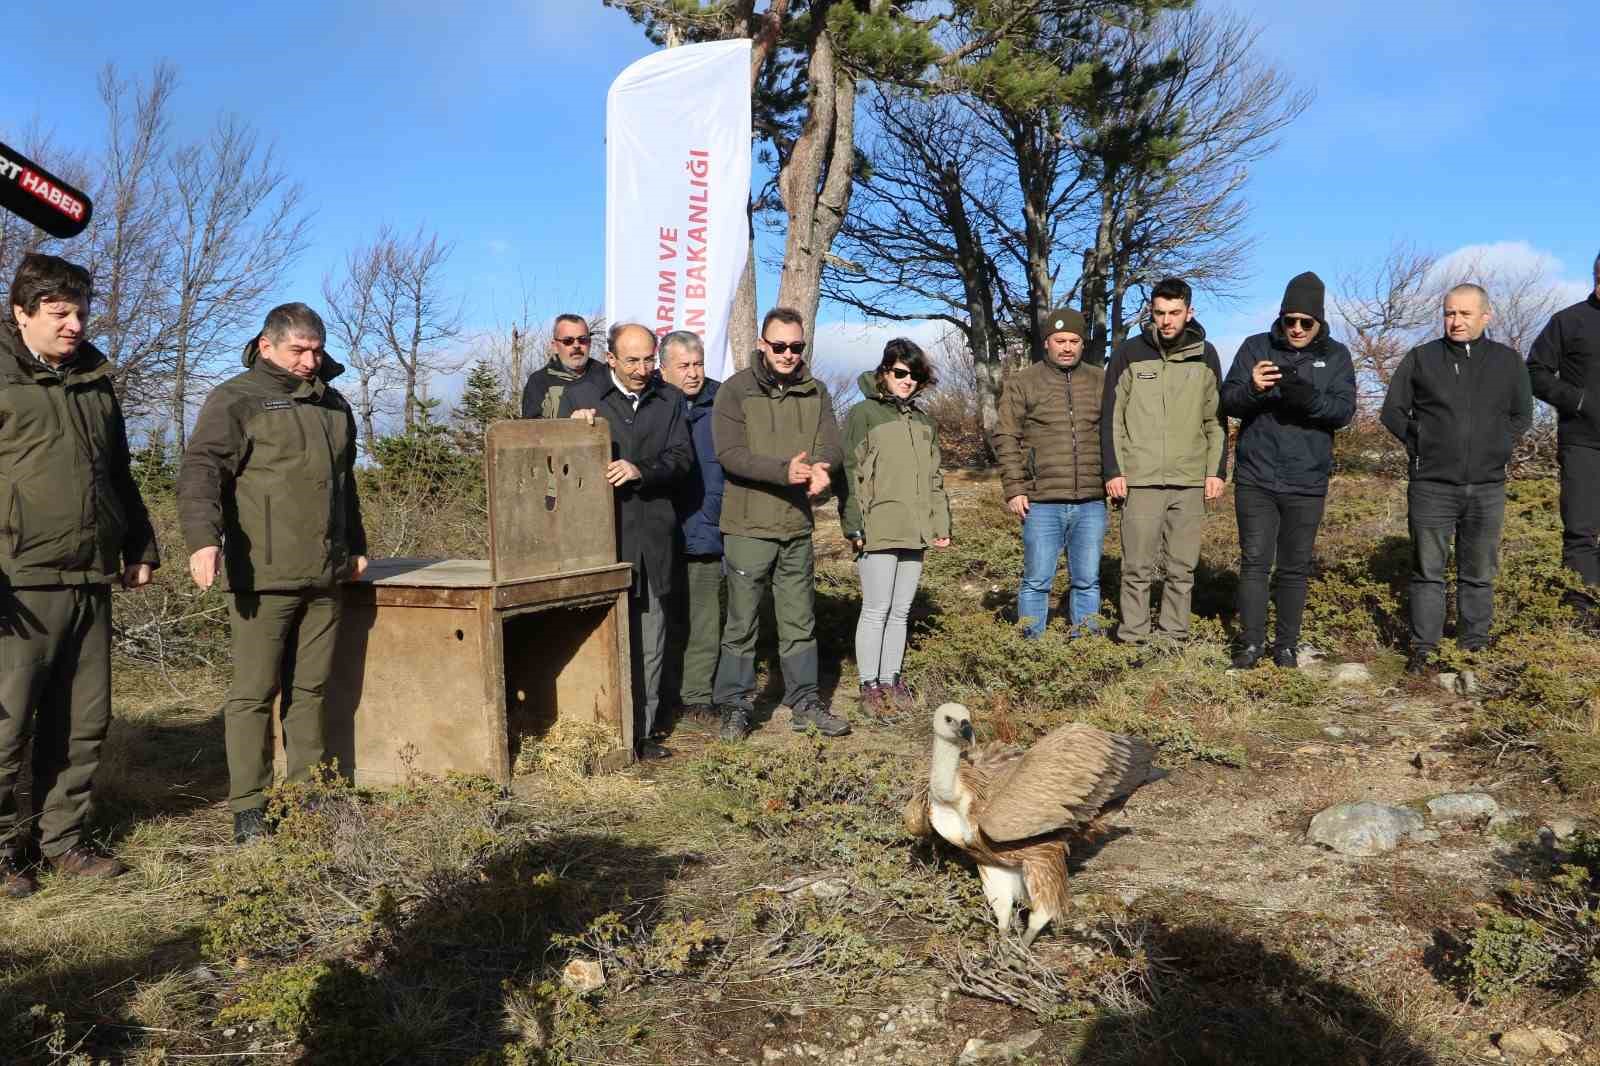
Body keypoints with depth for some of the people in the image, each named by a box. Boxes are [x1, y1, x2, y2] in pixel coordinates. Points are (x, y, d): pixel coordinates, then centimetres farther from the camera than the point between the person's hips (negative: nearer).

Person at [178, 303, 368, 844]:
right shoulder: (235, 400, -3)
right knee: (254, 692, -1)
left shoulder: (332, 404, 18)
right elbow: (200, 472, -14)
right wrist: (204, 538, -29)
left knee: (310, 689, 11)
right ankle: (248, 808, 8)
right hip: (263, 577, -6)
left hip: (324, 576, 6)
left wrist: (356, 545, 29)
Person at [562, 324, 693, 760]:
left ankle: (641, 732, 16)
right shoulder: (580, 396, 7)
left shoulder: (670, 400, 13)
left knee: (649, 643, 7)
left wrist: (641, 472, -15)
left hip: (652, 537, 3)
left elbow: (682, 458, 3)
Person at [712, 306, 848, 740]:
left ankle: (805, 700, 26)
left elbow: (831, 445, -2)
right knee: (741, 623, 5)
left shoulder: (815, 392, 7)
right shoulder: (736, 390, -6)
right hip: (748, 527, -4)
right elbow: (729, 453, -17)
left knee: (800, 622, 14)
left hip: (798, 527, 4)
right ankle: (735, 705, 18)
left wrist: (821, 467, -26)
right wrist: (784, 470, -30)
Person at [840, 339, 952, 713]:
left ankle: (891, 679, 20)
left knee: (901, 611, 11)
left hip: (915, 532, 6)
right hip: (878, 531, -6)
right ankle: (870, 685, 7)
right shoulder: (863, 414, -2)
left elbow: (934, 478, 21)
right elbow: (850, 473, -7)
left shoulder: (923, 422, 18)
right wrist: (854, 526, -13)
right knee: (876, 610, -2)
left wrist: (942, 524, 14)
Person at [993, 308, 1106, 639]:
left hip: (1091, 502, 3)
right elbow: (1006, 439, 0)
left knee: (1087, 580, 9)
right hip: (1043, 503, -2)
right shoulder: (1022, 383, 4)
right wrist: (1014, 489, -7)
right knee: (1037, 580, 2)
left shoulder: (1100, 381, 12)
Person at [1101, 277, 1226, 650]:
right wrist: (1113, 471, -5)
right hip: (1140, 480, -2)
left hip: (1191, 481, 2)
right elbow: (1111, 417, 0)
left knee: (1182, 567, 6)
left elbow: (1216, 419, 11)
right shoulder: (1129, 353, 0)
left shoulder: (1205, 356, 7)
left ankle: (1172, 634, 15)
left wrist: (1217, 470, 4)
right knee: (1138, 566, 0)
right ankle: (1134, 636, 9)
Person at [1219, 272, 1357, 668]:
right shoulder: (1256, 347, 3)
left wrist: (1311, 399, -27)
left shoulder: (1336, 356, 5)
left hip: (1307, 483, 1)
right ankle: (1252, 642, 8)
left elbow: (1345, 410, -6)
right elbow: (1228, 401, -3)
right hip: (1256, 478, -1)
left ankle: (1287, 644, 18)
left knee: (1295, 567, 8)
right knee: (1254, 561, 1)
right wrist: (1252, 388, -26)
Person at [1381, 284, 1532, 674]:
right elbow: (1392, 411, 6)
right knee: (1428, 571, 2)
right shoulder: (1421, 359, 2)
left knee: (1479, 573, 9)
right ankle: (1423, 649, 9)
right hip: (1432, 486, -2)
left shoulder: (1508, 361, 7)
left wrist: (1497, 446, 3)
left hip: (1487, 487, 2)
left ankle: (1474, 644, 20)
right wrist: (1419, 444, -2)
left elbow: (1522, 415, 16)